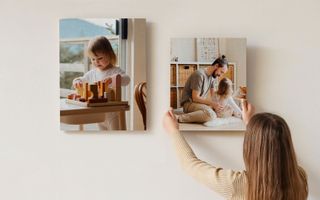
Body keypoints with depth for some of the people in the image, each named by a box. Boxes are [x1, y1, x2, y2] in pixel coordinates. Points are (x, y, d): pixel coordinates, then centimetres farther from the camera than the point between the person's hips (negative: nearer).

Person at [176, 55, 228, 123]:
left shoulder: (212, 76, 9)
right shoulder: (200, 74, -18)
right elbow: (195, 98, -20)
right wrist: (212, 103, -24)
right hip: (189, 103, -10)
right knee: (211, 114, -36)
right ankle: (178, 118, -30)